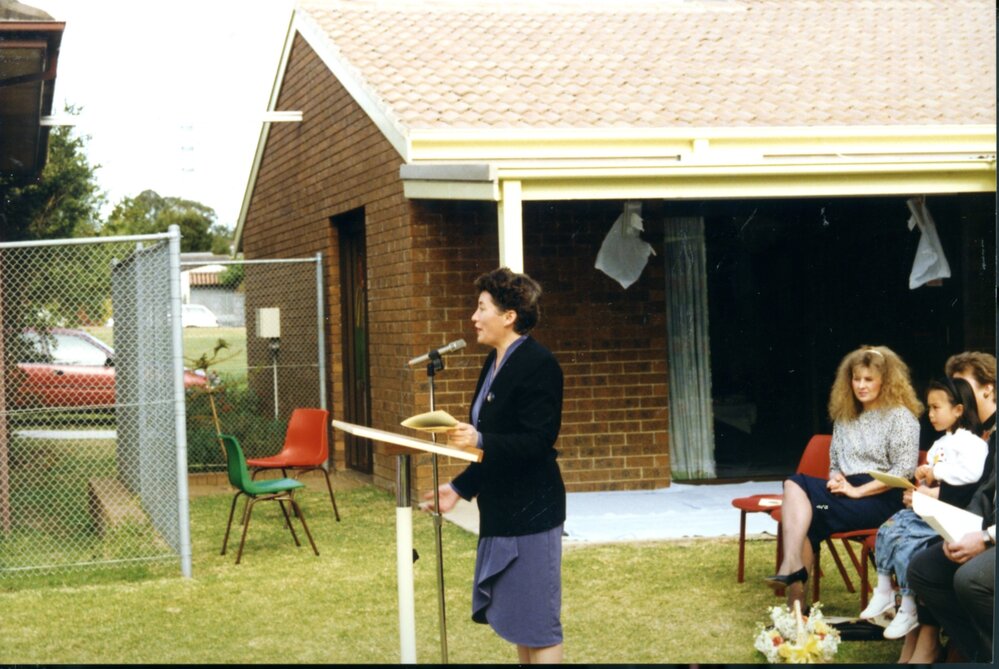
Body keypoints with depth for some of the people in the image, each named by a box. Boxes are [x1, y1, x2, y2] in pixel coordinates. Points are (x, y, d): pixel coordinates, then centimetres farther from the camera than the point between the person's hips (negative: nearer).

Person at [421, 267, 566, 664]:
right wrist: (460, 488, 15)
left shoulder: (538, 365, -16)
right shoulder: (495, 363, 12)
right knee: (515, 619, 15)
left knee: (536, 621, -3)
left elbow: (537, 441, -22)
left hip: (530, 510, -10)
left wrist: (480, 441, -32)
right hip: (502, 509, 10)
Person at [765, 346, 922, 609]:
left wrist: (858, 491, -14)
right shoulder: (845, 417, 21)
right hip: (847, 492, 7)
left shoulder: (901, 417, -1)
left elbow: (904, 470, -11)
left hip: (882, 498, -6)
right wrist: (836, 480, 0)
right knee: (795, 485, -25)